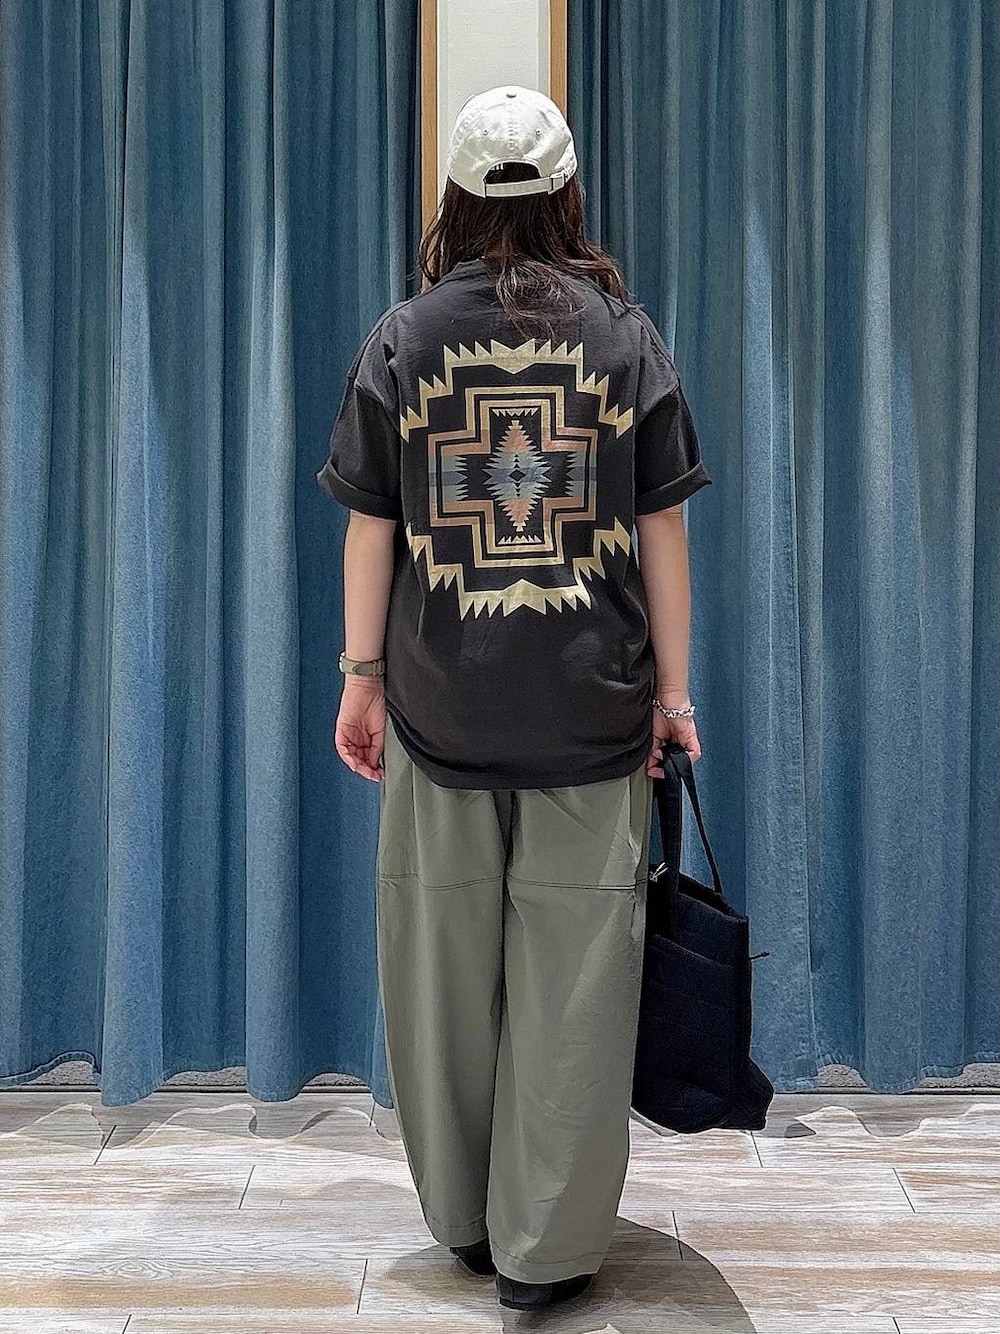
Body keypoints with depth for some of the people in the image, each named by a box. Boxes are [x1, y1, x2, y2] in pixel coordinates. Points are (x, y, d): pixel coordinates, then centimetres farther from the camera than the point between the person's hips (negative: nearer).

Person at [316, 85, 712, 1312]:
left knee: (446, 971, 12)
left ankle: (466, 1221, 26)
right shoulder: (625, 335, 2)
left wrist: (361, 677, 10)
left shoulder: (400, 339, 3)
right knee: (573, 979, 5)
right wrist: (673, 691, 8)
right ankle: (545, 1250, 12)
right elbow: (662, 532, 2)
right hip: (590, 707, -1)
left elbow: (369, 529, 2)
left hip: (440, 705, 1)